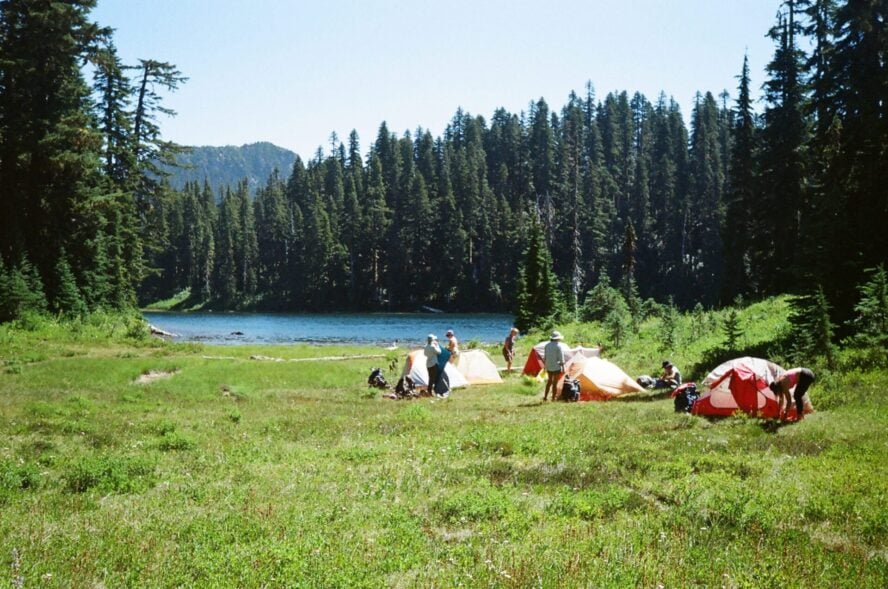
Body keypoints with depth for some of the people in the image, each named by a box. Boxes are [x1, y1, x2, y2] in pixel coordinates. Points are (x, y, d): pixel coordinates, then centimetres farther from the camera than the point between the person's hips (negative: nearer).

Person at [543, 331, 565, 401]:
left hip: (549, 366, 6)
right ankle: (553, 398, 3)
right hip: (556, 367, -6)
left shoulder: (547, 345, 6)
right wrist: (563, 367, -6)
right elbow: (561, 358, -12)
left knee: (549, 381, 19)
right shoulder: (558, 346, -12)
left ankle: (545, 396, 17)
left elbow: (545, 357, 11)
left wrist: (545, 366, 18)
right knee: (555, 383, 1)